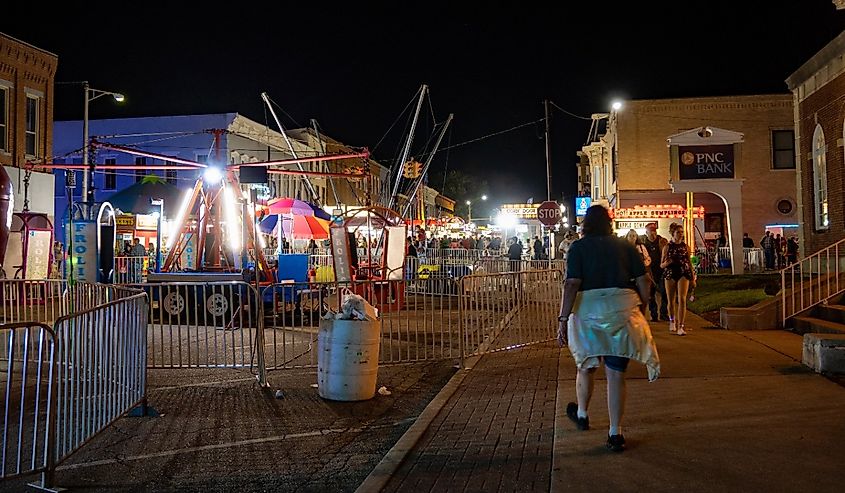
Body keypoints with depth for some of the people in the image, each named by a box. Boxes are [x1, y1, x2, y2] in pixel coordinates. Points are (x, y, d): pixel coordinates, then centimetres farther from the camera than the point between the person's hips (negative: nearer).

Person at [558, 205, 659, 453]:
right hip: (623, 307, 1)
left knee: (587, 365, 19)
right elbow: (643, 280, 6)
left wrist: (563, 319, -9)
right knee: (616, 373, 4)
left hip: (589, 308, -1)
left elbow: (572, 284, -9)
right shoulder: (625, 246, 10)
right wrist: (641, 311, 17)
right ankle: (615, 434, 4)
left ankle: (582, 414, 39)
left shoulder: (578, 247, 1)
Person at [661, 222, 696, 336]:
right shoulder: (667, 247, 3)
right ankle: (672, 321, 34)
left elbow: (690, 263, 14)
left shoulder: (685, 247, 7)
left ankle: (681, 326, -12)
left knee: (682, 299, -12)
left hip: (684, 274, 0)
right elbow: (661, 265, 5)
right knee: (671, 301, 8)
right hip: (670, 274, 0)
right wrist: (666, 263, -18)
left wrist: (693, 278, 13)